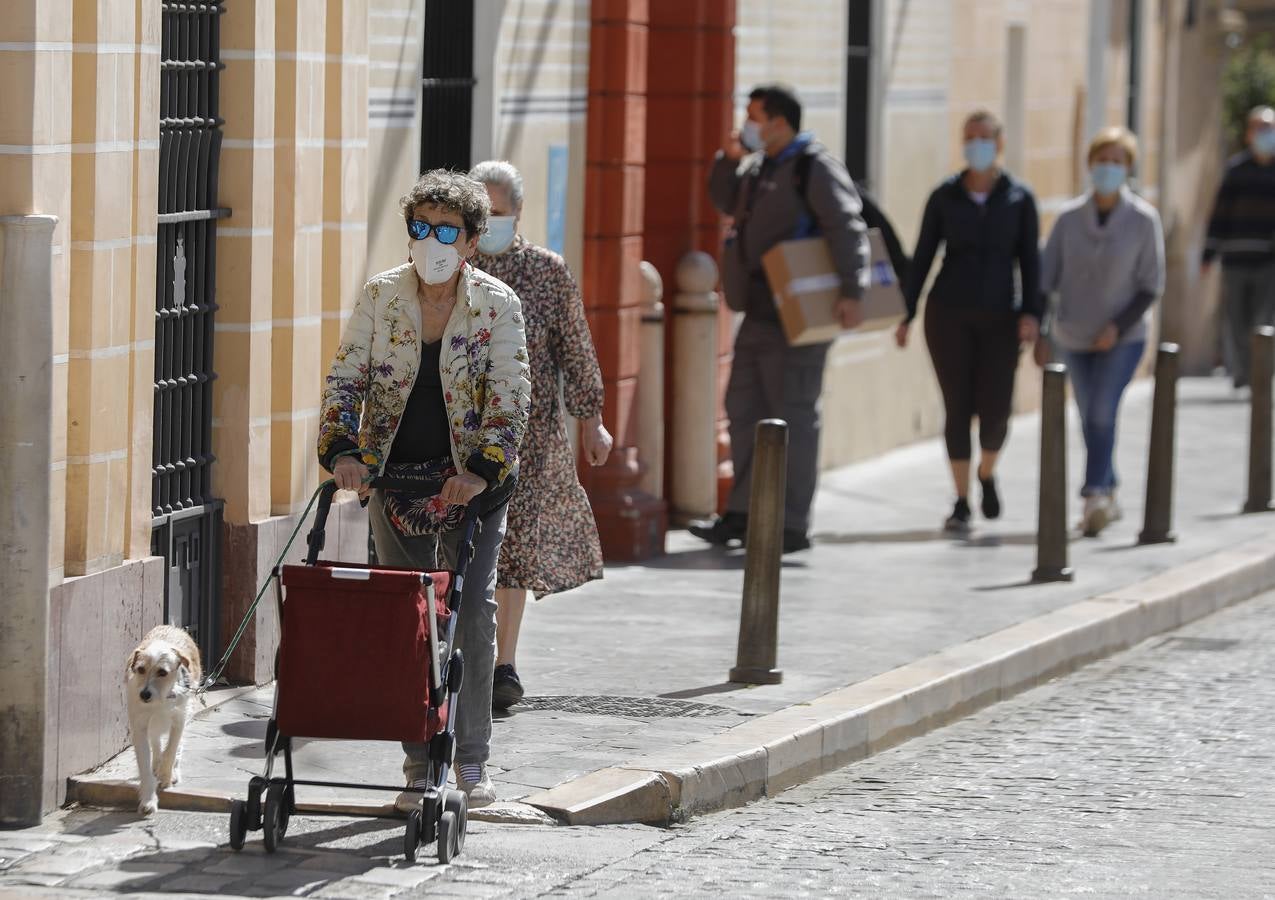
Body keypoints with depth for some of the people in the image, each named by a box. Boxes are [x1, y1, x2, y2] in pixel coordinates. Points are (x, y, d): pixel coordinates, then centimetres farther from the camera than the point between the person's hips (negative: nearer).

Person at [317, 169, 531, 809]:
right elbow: (346, 379, -1)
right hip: (393, 475, 2)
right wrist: (343, 451, -17)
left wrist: (482, 469, -25)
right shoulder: (380, 297, -1)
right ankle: (418, 763, 8)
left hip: (470, 479, -2)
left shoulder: (496, 305, -6)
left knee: (473, 616, -4)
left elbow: (509, 397, -11)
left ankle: (471, 762, 5)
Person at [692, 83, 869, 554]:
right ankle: (742, 513, 19)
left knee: (793, 416, -5)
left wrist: (850, 293, -31)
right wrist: (729, 159, 10)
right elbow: (726, 201, 29)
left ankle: (792, 524, -1)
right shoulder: (760, 167, 14)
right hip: (759, 313, 10)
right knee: (744, 409, 12)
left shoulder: (815, 168, -13)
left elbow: (847, 229, -21)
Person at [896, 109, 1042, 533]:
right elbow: (922, 257, 5)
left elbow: (1029, 259, 2)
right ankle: (961, 503, 6)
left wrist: (1031, 312, -10)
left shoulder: (1019, 198, 3)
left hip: (999, 316, 0)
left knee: (995, 411, -7)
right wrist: (905, 314, 2)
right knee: (958, 407, -3)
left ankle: (986, 474, 25)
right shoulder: (945, 196, 3)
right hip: (948, 313, 0)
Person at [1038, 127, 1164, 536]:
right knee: (1091, 419, 11)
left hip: (1123, 337, -3)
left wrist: (1118, 326, -16)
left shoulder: (1144, 219, -8)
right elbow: (1046, 277, 1)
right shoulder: (1069, 218, -2)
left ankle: (1095, 496, -27)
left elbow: (1151, 286, -5)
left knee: (1102, 410, -22)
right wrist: (1040, 334, -6)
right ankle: (1107, 497, 27)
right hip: (1075, 336, 3)